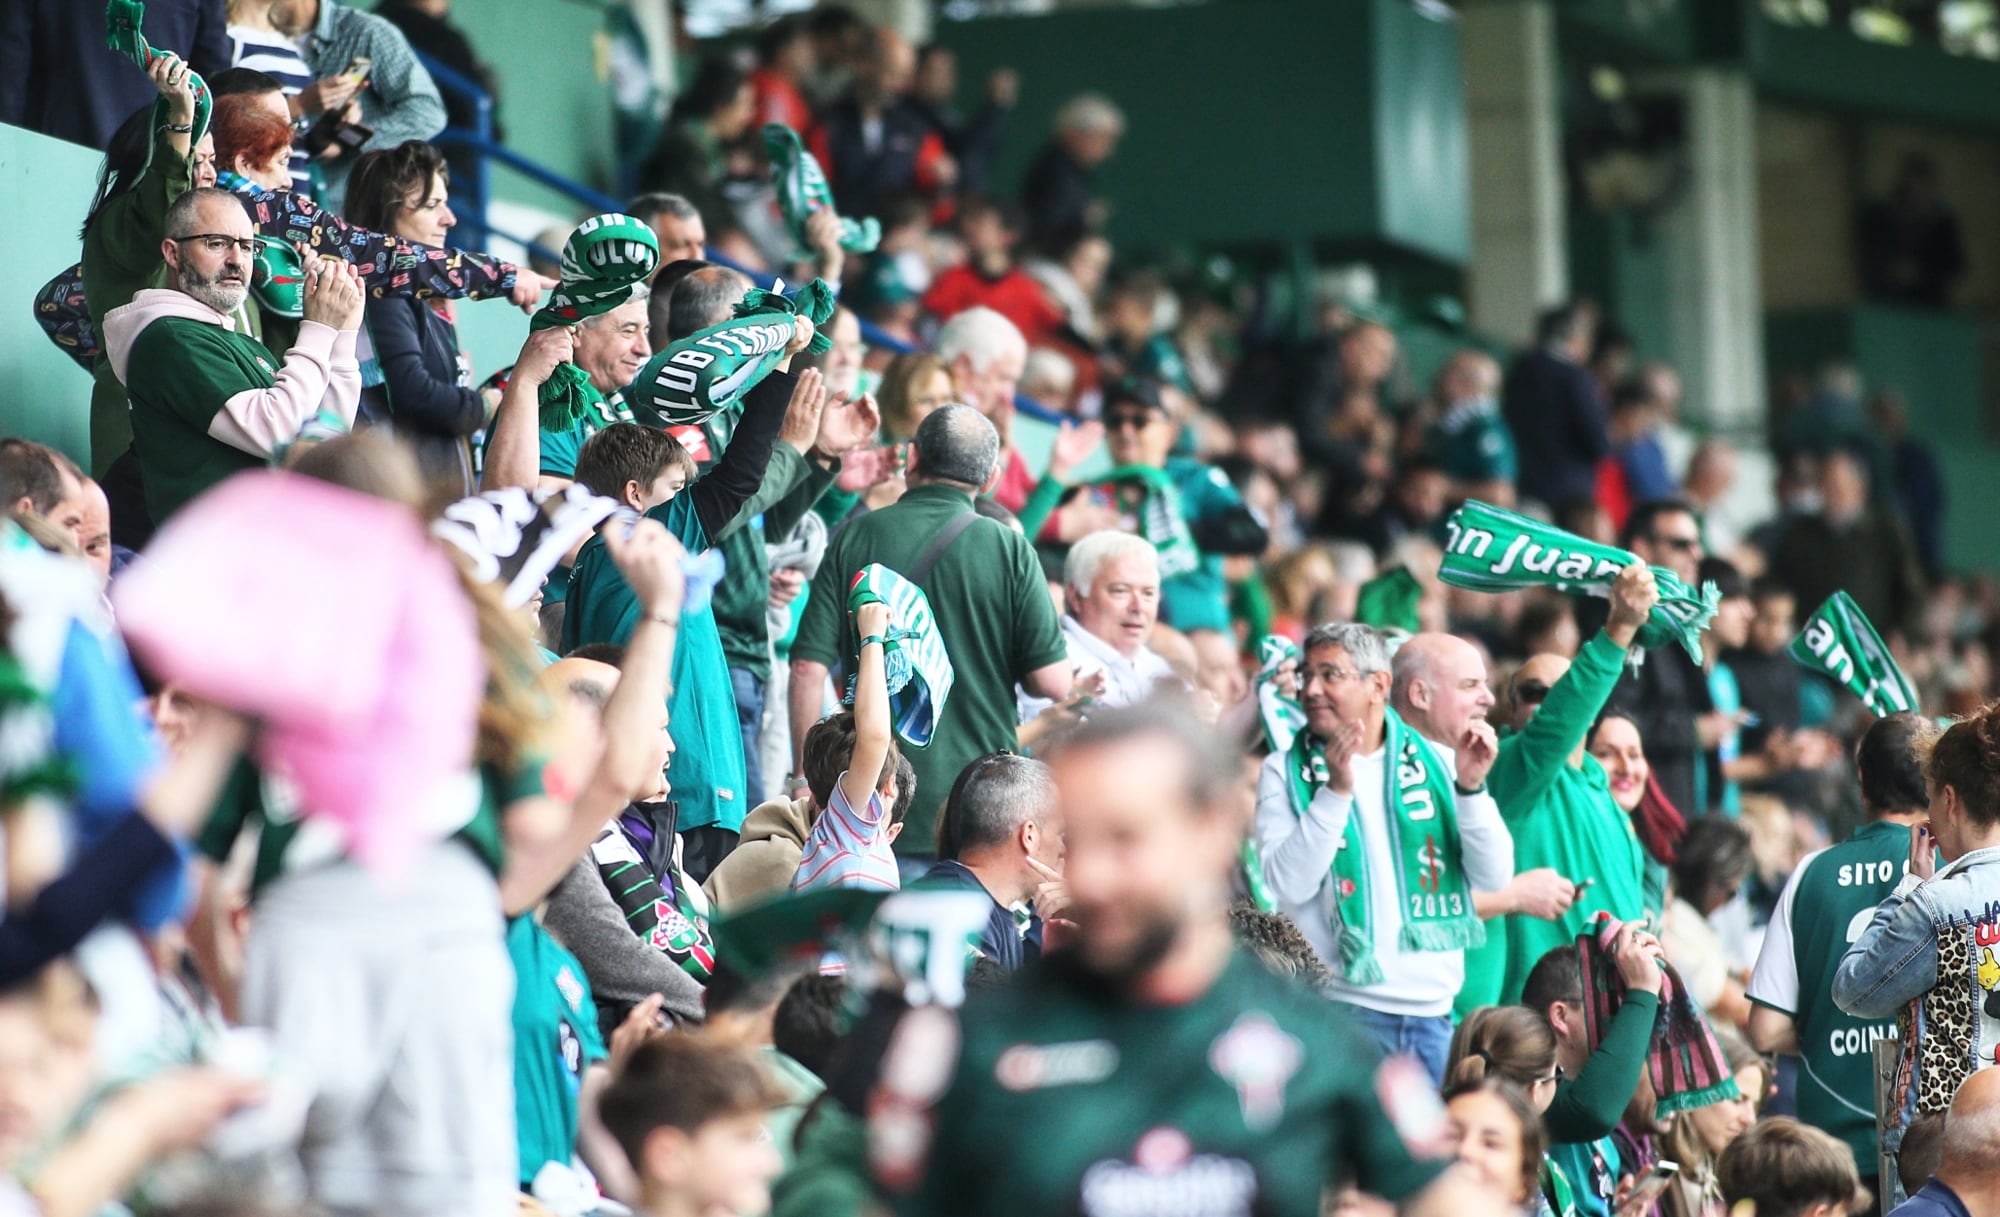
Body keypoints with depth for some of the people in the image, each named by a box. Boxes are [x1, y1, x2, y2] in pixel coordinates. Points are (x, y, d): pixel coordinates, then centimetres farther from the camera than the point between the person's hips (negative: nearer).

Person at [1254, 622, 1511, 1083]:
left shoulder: (1436, 764, 7)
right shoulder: (1285, 772, 3)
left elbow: (1494, 880, 0)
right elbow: (1287, 884, -12)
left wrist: (1471, 787, -13)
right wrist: (1336, 790, -21)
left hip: (1434, 1010, 3)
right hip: (1341, 1010, -2)